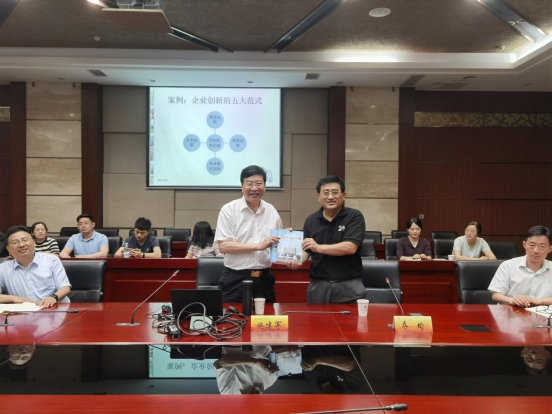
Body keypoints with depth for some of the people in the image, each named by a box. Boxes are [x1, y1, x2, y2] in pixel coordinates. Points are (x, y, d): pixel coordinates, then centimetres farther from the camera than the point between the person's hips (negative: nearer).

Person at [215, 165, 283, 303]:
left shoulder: (271, 211, 8)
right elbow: (223, 246, -13)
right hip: (235, 280, -4)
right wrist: (258, 246, -18)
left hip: (264, 279, 4)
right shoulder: (229, 210, -6)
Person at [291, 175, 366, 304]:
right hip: (318, 285, 3)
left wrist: (319, 247, -22)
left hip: (348, 286, -3)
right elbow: (305, 250, 11)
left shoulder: (354, 216, -5)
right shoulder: (311, 220, 8)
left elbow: (350, 247, -17)